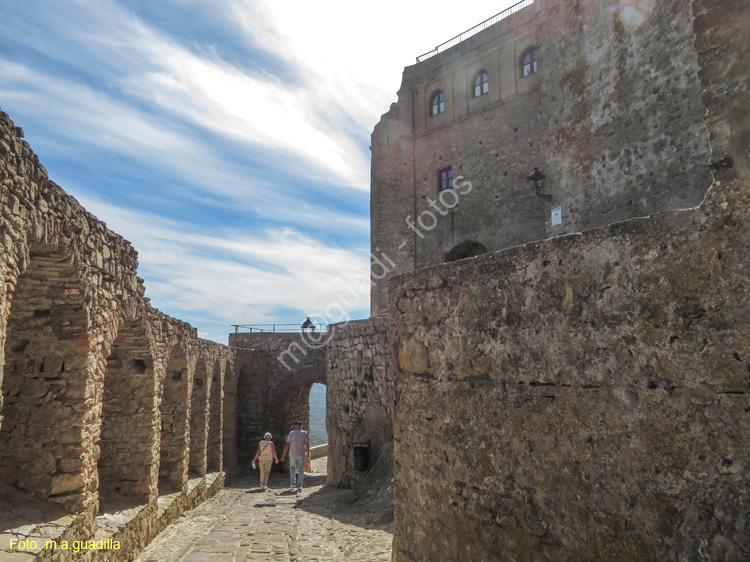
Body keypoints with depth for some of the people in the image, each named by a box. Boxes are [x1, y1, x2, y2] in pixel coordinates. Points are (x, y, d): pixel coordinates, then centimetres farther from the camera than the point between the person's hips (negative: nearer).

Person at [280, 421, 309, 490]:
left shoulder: (291, 433, -3)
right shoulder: (304, 433, 0)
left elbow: (287, 444, -6)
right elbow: (307, 444, -1)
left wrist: (283, 454, -3)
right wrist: (308, 454, 9)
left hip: (293, 454, 0)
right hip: (301, 454, 0)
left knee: (292, 468, 13)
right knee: (301, 469, 10)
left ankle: (293, 483, -1)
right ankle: (299, 485, 8)